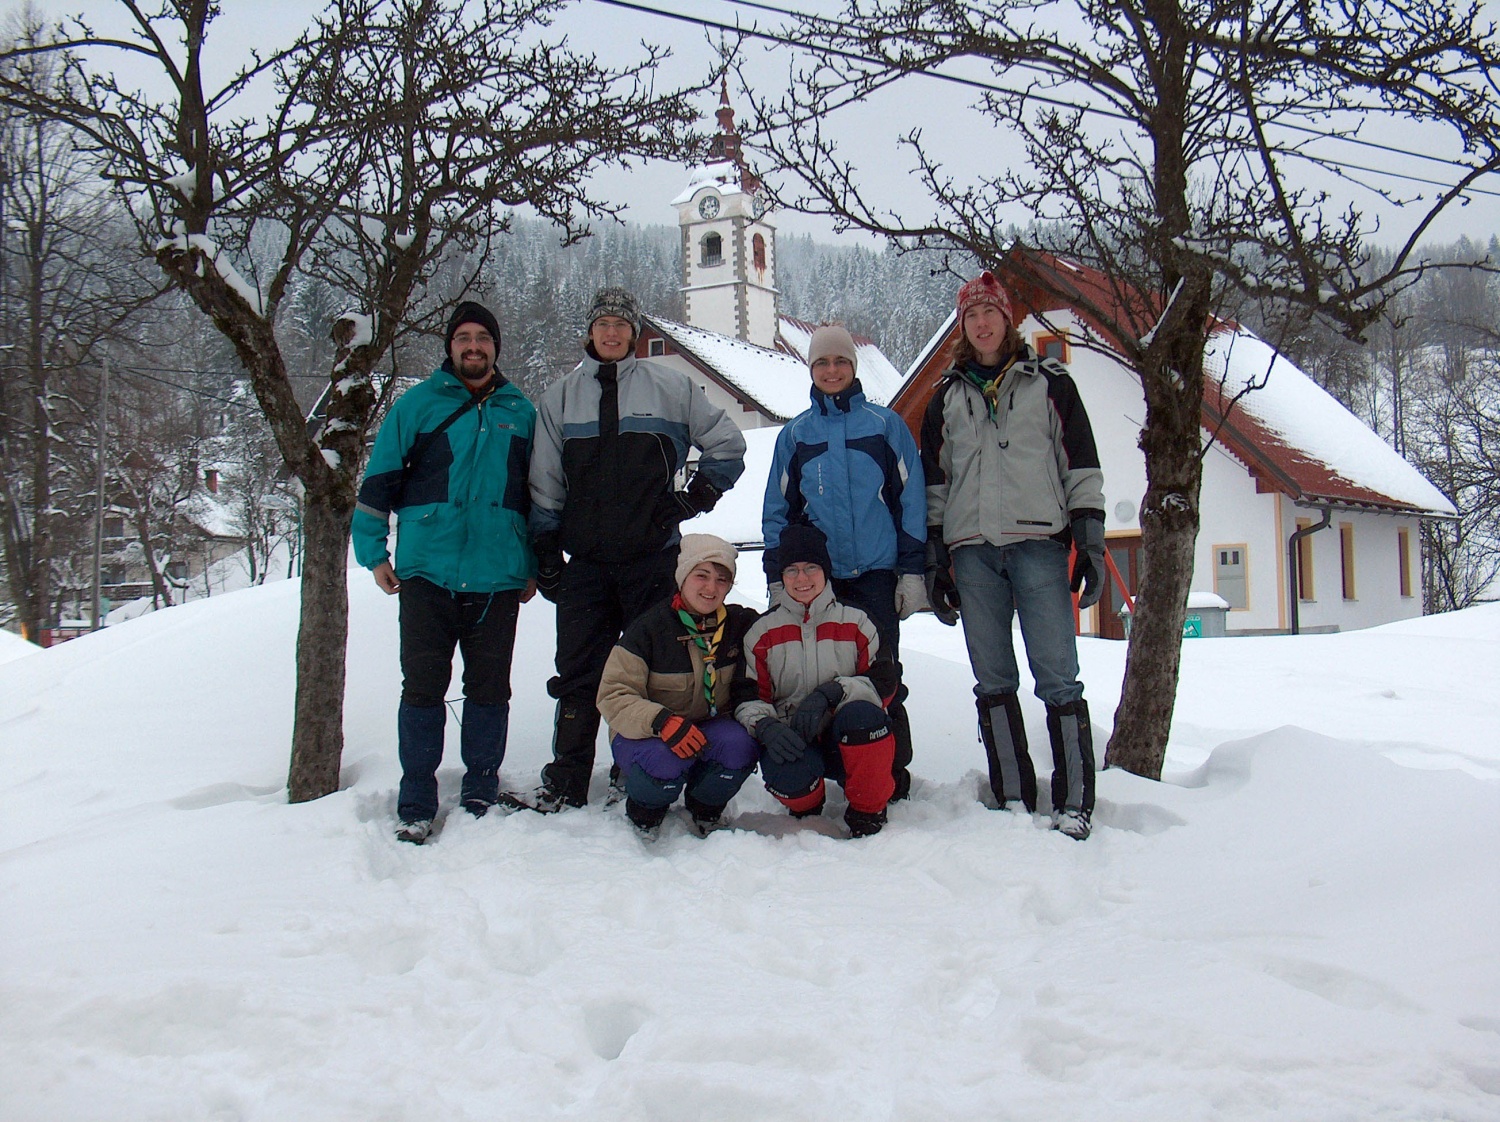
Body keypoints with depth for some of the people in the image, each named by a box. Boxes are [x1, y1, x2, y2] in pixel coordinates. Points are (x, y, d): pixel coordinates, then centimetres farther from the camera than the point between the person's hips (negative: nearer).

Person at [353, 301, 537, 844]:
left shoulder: (520, 412, 12)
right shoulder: (417, 404, 6)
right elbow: (379, 479, 7)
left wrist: (534, 566, 16)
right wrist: (373, 553, 1)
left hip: (497, 576, 2)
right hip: (428, 571, -1)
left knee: (490, 689, 6)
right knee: (423, 686, 1)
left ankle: (481, 793, 18)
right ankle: (416, 804, 9)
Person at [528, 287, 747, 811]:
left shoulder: (670, 386, 4)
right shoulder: (561, 395, 12)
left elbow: (726, 444, 10)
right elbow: (545, 483, 12)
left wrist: (697, 497, 1)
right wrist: (545, 552, 7)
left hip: (654, 557, -2)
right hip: (585, 561, 2)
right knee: (578, 673, 2)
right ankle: (566, 780, 10)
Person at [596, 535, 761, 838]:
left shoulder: (739, 623, -4)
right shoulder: (649, 628, -14)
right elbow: (613, 697, -19)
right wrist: (662, 721, -35)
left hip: (709, 729, 3)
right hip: (645, 734, -3)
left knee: (740, 745, -29)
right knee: (665, 762, -36)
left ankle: (706, 810, 2)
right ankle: (644, 812, 1)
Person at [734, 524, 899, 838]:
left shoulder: (856, 622, 7)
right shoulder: (762, 631, 8)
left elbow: (884, 682, -3)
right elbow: (747, 697, 2)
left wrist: (831, 692, -20)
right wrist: (765, 726, -22)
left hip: (850, 741, 0)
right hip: (792, 739, 0)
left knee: (862, 714, -35)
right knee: (787, 773, -35)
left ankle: (868, 813, -10)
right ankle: (806, 810, 7)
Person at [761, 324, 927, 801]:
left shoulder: (885, 424, 7)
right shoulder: (794, 433, 12)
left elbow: (911, 500, 5)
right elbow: (777, 509, 13)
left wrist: (913, 570, -1)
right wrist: (776, 576, 5)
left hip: (875, 573, -2)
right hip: (815, 577, 2)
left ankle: (892, 776, 7)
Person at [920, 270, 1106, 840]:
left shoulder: (1049, 382, 11)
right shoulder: (947, 397, 19)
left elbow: (1081, 465, 6)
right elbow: (935, 482, 19)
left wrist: (1091, 542, -2)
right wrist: (934, 559, 11)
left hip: (1038, 542, -3)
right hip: (972, 551, 3)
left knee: (1058, 676, -7)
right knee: (993, 681, 3)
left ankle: (1074, 805, -4)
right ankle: (1013, 802, 8)